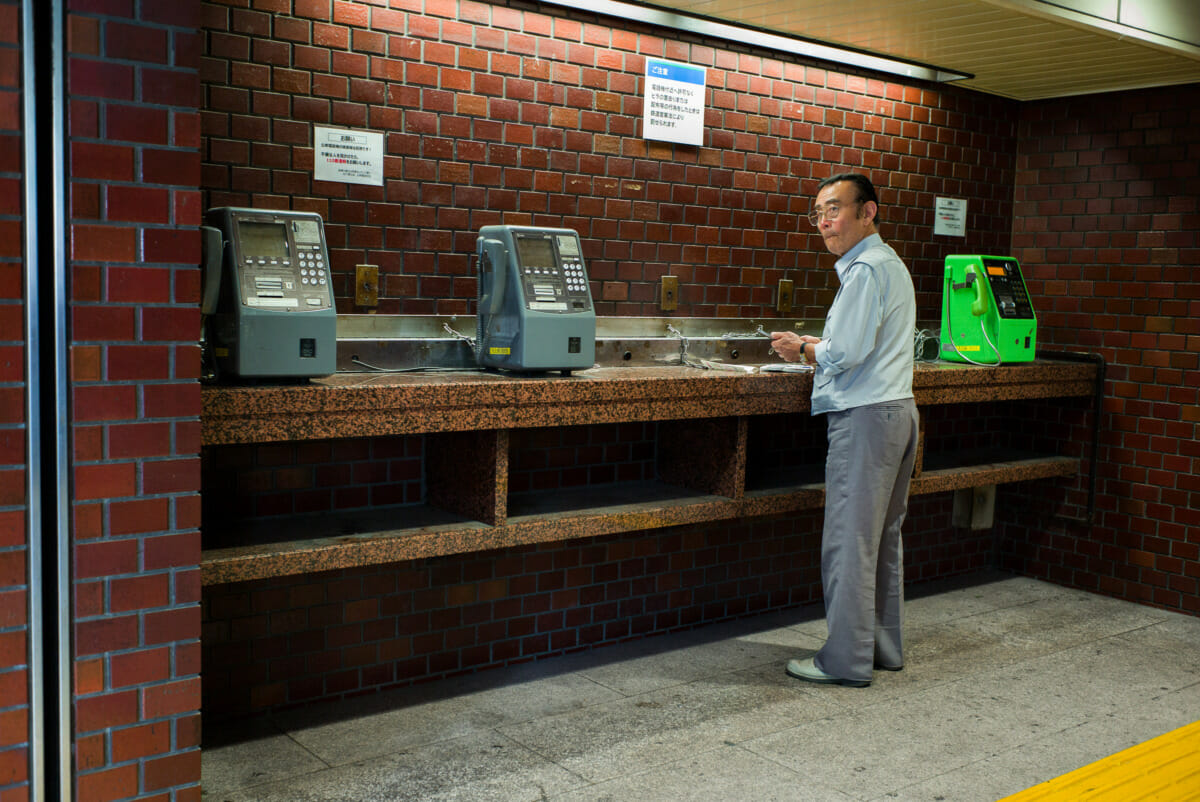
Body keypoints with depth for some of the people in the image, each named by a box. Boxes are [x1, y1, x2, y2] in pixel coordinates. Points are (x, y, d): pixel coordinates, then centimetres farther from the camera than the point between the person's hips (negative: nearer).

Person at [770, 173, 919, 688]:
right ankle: (884, 647, 23)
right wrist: (815, 348, 14)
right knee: (883, 538, 15)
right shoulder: (890, 264, 20)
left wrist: (802, 349, -2)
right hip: (897, 411, 11)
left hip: (864, 417, -11)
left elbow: (845, 353, -20)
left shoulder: (866, 270, -14)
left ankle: (846, 660, 1)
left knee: (848, 541, -5)